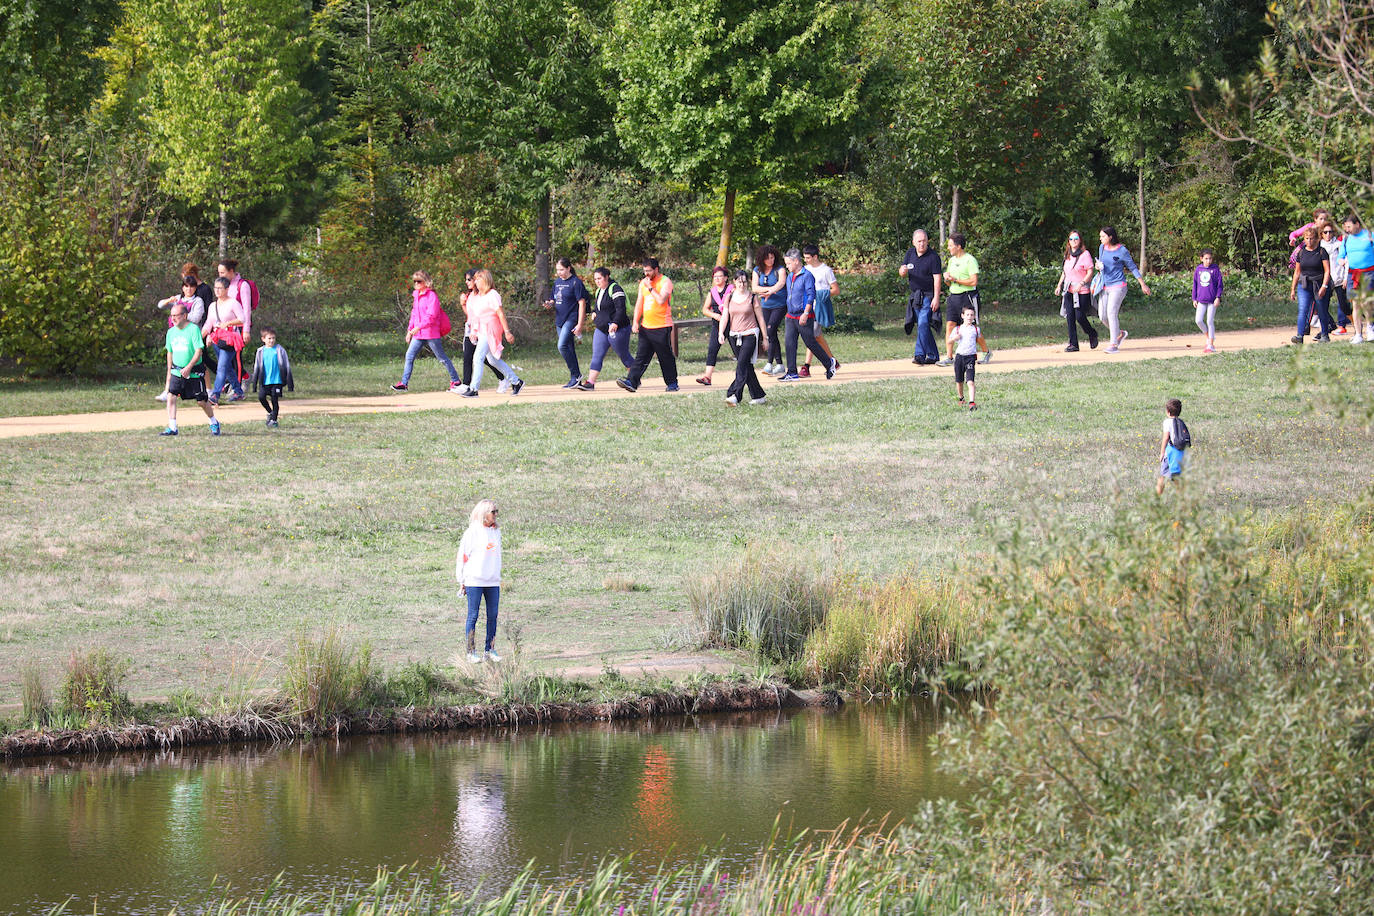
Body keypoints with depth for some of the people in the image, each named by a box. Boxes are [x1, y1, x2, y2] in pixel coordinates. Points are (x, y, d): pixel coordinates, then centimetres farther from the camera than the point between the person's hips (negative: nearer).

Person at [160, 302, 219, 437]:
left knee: (201, 400, 3)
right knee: (171, 396, -13)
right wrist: (169, 372, 17)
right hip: (177, 372, 5)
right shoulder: (171, 332, 7)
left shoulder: (193, 329, -13)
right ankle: (172, 428, -11)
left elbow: (199, 351, -17)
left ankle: (214, 423, 27)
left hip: (194, 373, -5)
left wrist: (189, 367, -25)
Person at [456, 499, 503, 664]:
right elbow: (462, 557, -2)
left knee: (493, 616, 4)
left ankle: (490, 650, 11)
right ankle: (471, 652, -1)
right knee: (473, 616, -3)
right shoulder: (471, 533, -4)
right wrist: (462, 581, -3)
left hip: (493, 582, 5)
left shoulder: (496, 532, 13)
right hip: (474, 581, -5)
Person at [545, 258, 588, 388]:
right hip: (559, 320, 8)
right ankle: (575, 378, 16)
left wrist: (580, 325, -17)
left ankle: (575, 374, -12)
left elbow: (582, 303, -11)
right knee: (569, 349, 10)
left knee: (562, 345, -21)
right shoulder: (557, 282, 13)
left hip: (571, 319, -8)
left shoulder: (576, 282, -9)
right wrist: (550, 304, -2)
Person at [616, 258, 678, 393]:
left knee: (666, 357, 4)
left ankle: (672, 383, 17)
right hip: (646, 326, 5)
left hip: (662, 327, -5)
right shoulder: (644, 282, 13)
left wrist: (650, 288, -15)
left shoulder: (665, 282, -8)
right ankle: (631, 382, -10)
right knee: (641, 356, -2)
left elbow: (661, 300, -22)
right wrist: (635, 322, 6)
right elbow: (639, 303, 14)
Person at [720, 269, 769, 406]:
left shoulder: (752, 297, -2)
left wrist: (764, 338, 4)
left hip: (750, 334, -4)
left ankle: (733, 395, -26)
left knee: (742, 363, -18)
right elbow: (725, 316, 5)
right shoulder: (729, 297, 8)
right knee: (747, 367, 8)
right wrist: (721, 333, -10)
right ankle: (758, 395, 17)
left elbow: (760, 318, 2)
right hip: (735, 336, 4)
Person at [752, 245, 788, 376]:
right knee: (772, 335, 7)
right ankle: (779, 364, 15)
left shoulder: (779, 269, -9)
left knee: (770, 330, -19)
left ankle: (769, 364, -20)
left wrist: (771, 291, -45)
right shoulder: (757, 271, 4)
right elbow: (755, 288, -5)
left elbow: (781, 283, -27)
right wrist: (768, 289, -22)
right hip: (766, 306, 5)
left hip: (780, 305, -5)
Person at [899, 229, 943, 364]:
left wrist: (936, 298, -21)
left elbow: (937, 278, -14)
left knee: (923, 324, -17)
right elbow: (902, 272, 10)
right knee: (922, 326, 10)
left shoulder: (933, 256, -11)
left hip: (928, 296, -7)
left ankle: (920, 355, -21)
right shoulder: (910, 253, 8)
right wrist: (902, 271, -16)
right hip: (915, 296, 7)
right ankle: (933, 356, 19)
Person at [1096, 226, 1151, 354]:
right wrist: (1098, 266, -3)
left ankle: (1114, 344, -15)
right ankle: (1120, 334, 27)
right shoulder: (1102, 248, 8)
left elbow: (1133, 268, -2)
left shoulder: (1122, 251, -10)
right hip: (1105, 287, 7)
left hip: (1118, 286, -7)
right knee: (1102, 316, 3)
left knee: (1111, 312, -18)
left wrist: (1143, 285, 1)